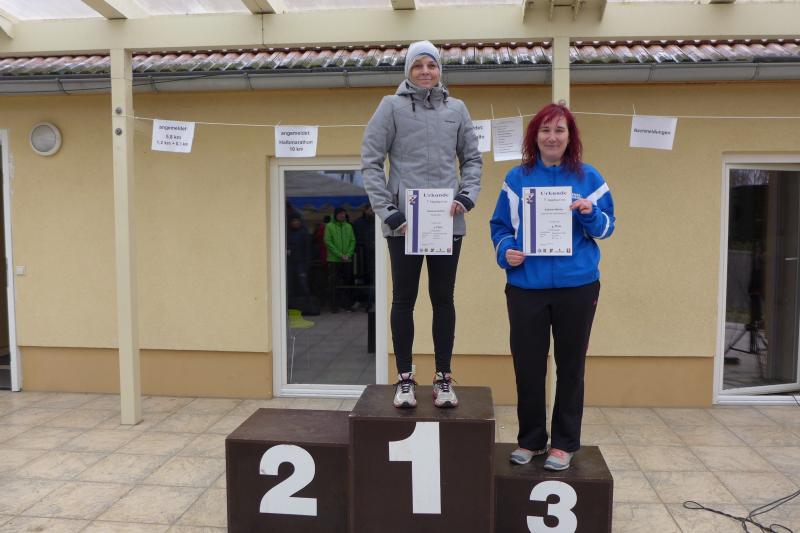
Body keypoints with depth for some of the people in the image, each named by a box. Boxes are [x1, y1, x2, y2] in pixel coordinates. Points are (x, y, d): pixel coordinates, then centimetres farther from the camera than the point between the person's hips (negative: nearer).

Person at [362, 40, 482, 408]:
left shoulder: (456, 109, 11)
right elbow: (370, 161, -2)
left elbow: (472, 159, 15)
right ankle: (405, 379, 15)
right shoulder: (391, 106, 2)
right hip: (403, 222, -2)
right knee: (404, 298, 4)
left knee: (443, 298, 7)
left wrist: (467, 196, -3)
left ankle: (443, 378, 18)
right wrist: (387, 210, -10)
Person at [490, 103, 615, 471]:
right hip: (526, 286, 1)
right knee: (527, 367, 7)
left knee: (570, 367, 10)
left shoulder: (588, 178, 4)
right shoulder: (516, 178, 5)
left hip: (577, 287, 0)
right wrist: (505, 251, -10)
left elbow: (607, 228, 7)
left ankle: (564, 443, 25)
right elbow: (499, 226, 9)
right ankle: (530, 440, 25)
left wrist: (590, 214, -14)